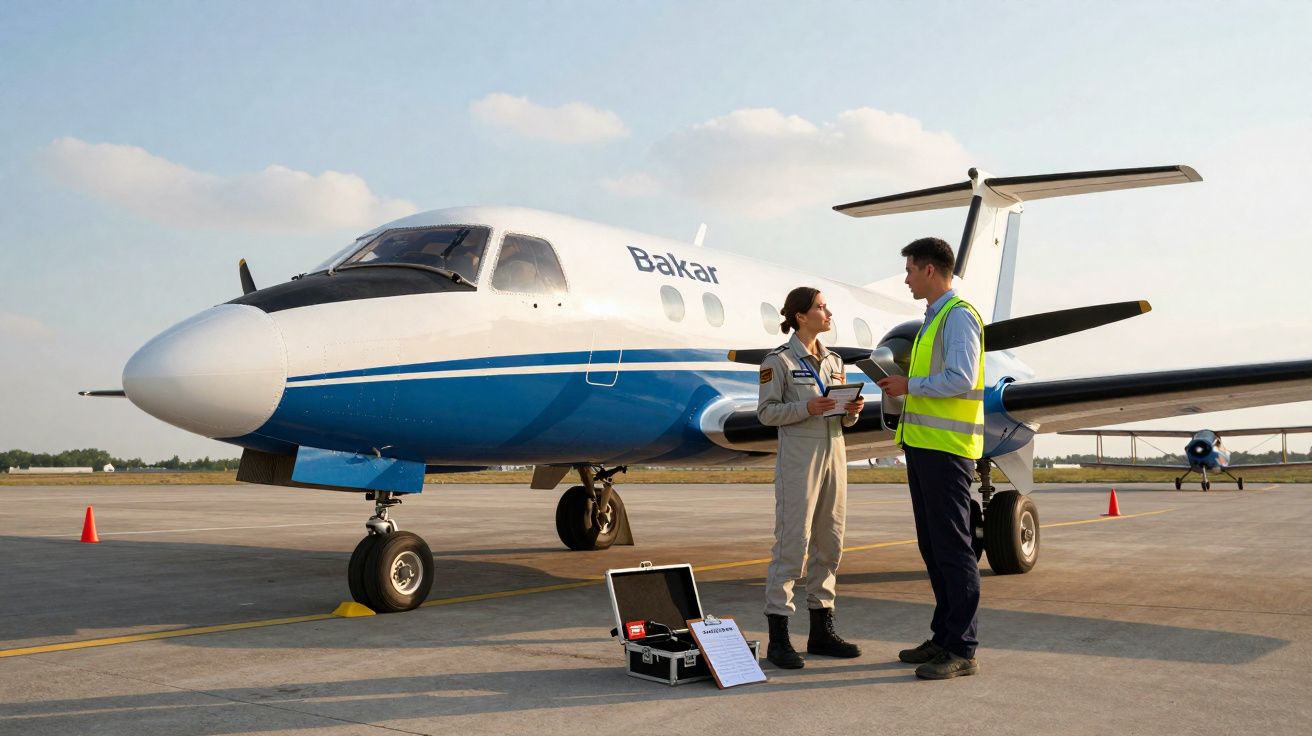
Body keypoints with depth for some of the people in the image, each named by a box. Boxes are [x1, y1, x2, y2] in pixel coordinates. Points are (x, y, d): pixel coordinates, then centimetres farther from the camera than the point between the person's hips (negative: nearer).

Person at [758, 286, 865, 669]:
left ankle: (821, 629, 18)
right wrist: (806, 409, -21)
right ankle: (778, 637, -3)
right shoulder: (779, 361, -4)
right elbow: (766, 412, -8)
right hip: (798, 455, -7)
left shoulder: (833, 361, 15)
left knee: (829, 543, 9)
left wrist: (851, 411, -3)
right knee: (792, 543, -8)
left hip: (833, 452, 7)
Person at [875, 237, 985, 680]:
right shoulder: (933, 319, 21)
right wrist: (903, 387, 11)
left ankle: (962, 651, -1)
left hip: (946, 448, -10)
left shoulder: (959, 315, -9)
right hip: (923, 444, 10)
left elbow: (961, 379, -20)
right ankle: (943, 637, 21)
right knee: (932, 545, 13)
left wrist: (910, 385, -11)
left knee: (952, 547, -6)